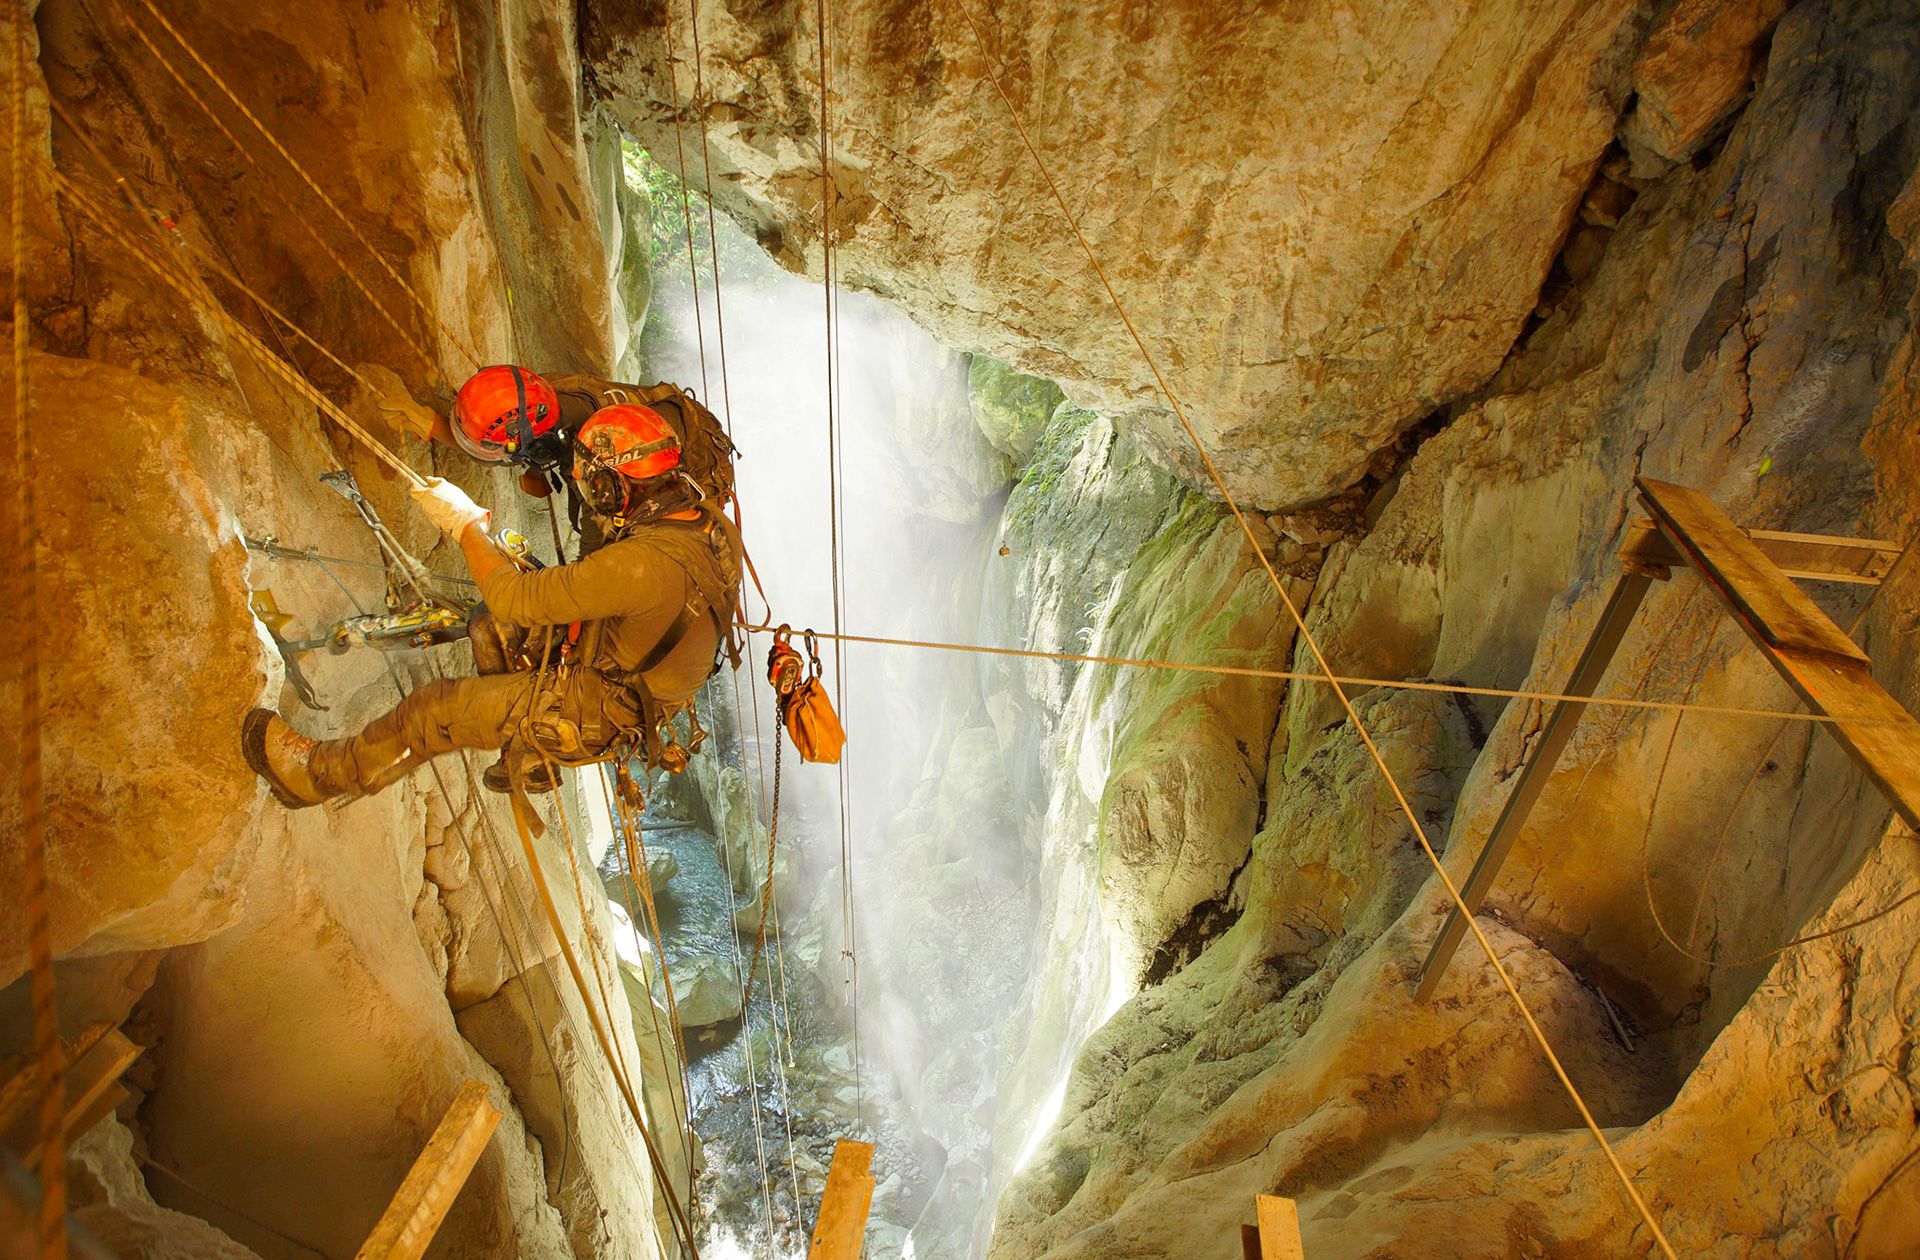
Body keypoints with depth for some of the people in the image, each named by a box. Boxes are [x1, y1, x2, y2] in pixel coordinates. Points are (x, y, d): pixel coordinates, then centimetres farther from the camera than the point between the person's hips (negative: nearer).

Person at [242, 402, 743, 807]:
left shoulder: (644, 564, -37)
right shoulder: (707, 514, -11)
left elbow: (514, 599, -27)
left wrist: (463, 523, -12)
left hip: (597, 713, -8)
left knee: (437, 709, 6)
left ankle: (319, 773, 31)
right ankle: (528, 755, 44)